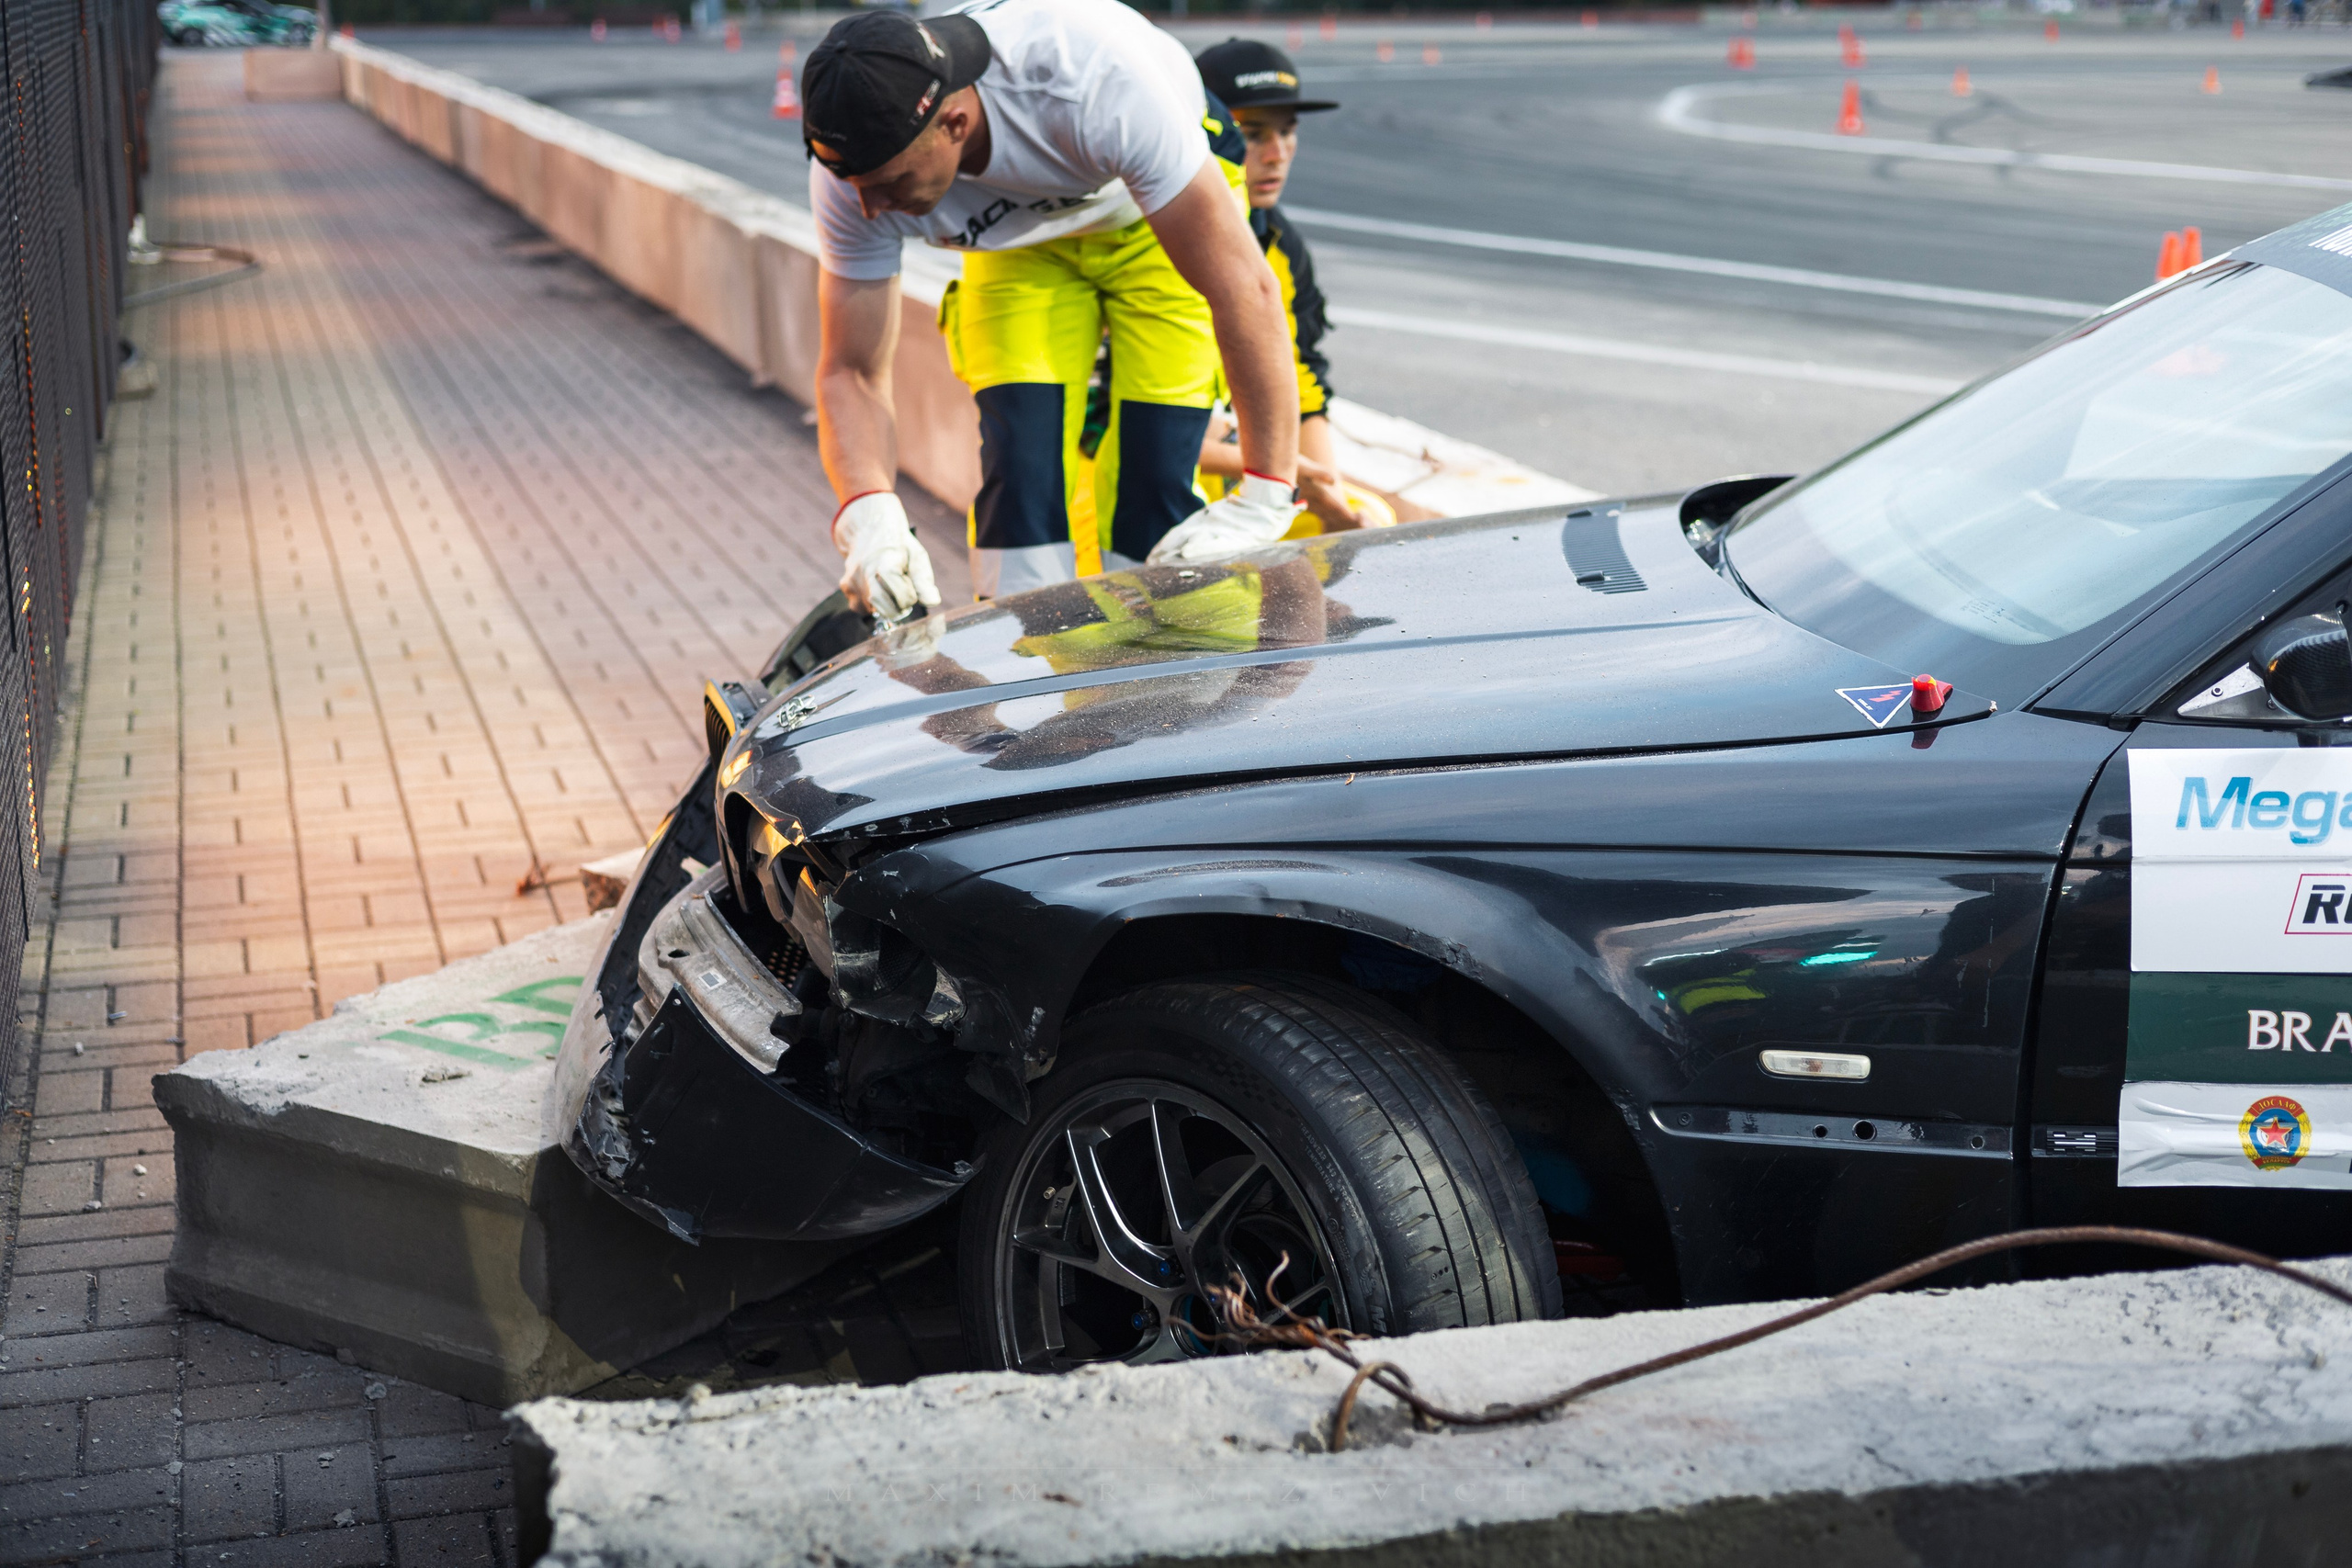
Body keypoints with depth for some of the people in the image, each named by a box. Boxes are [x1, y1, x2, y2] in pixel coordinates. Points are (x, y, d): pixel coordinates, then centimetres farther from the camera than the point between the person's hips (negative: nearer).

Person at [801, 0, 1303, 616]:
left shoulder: (1095, 82, -44)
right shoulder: (855, 166, -30)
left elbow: (1242, 284, -40)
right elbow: (850, 374, -21)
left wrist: (1264, 499, -43)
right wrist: (867, 517, -43)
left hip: (1162, 222, -3)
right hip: (1021, 239, 3)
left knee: (1154, 478, -13)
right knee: (1019, 469, -14)